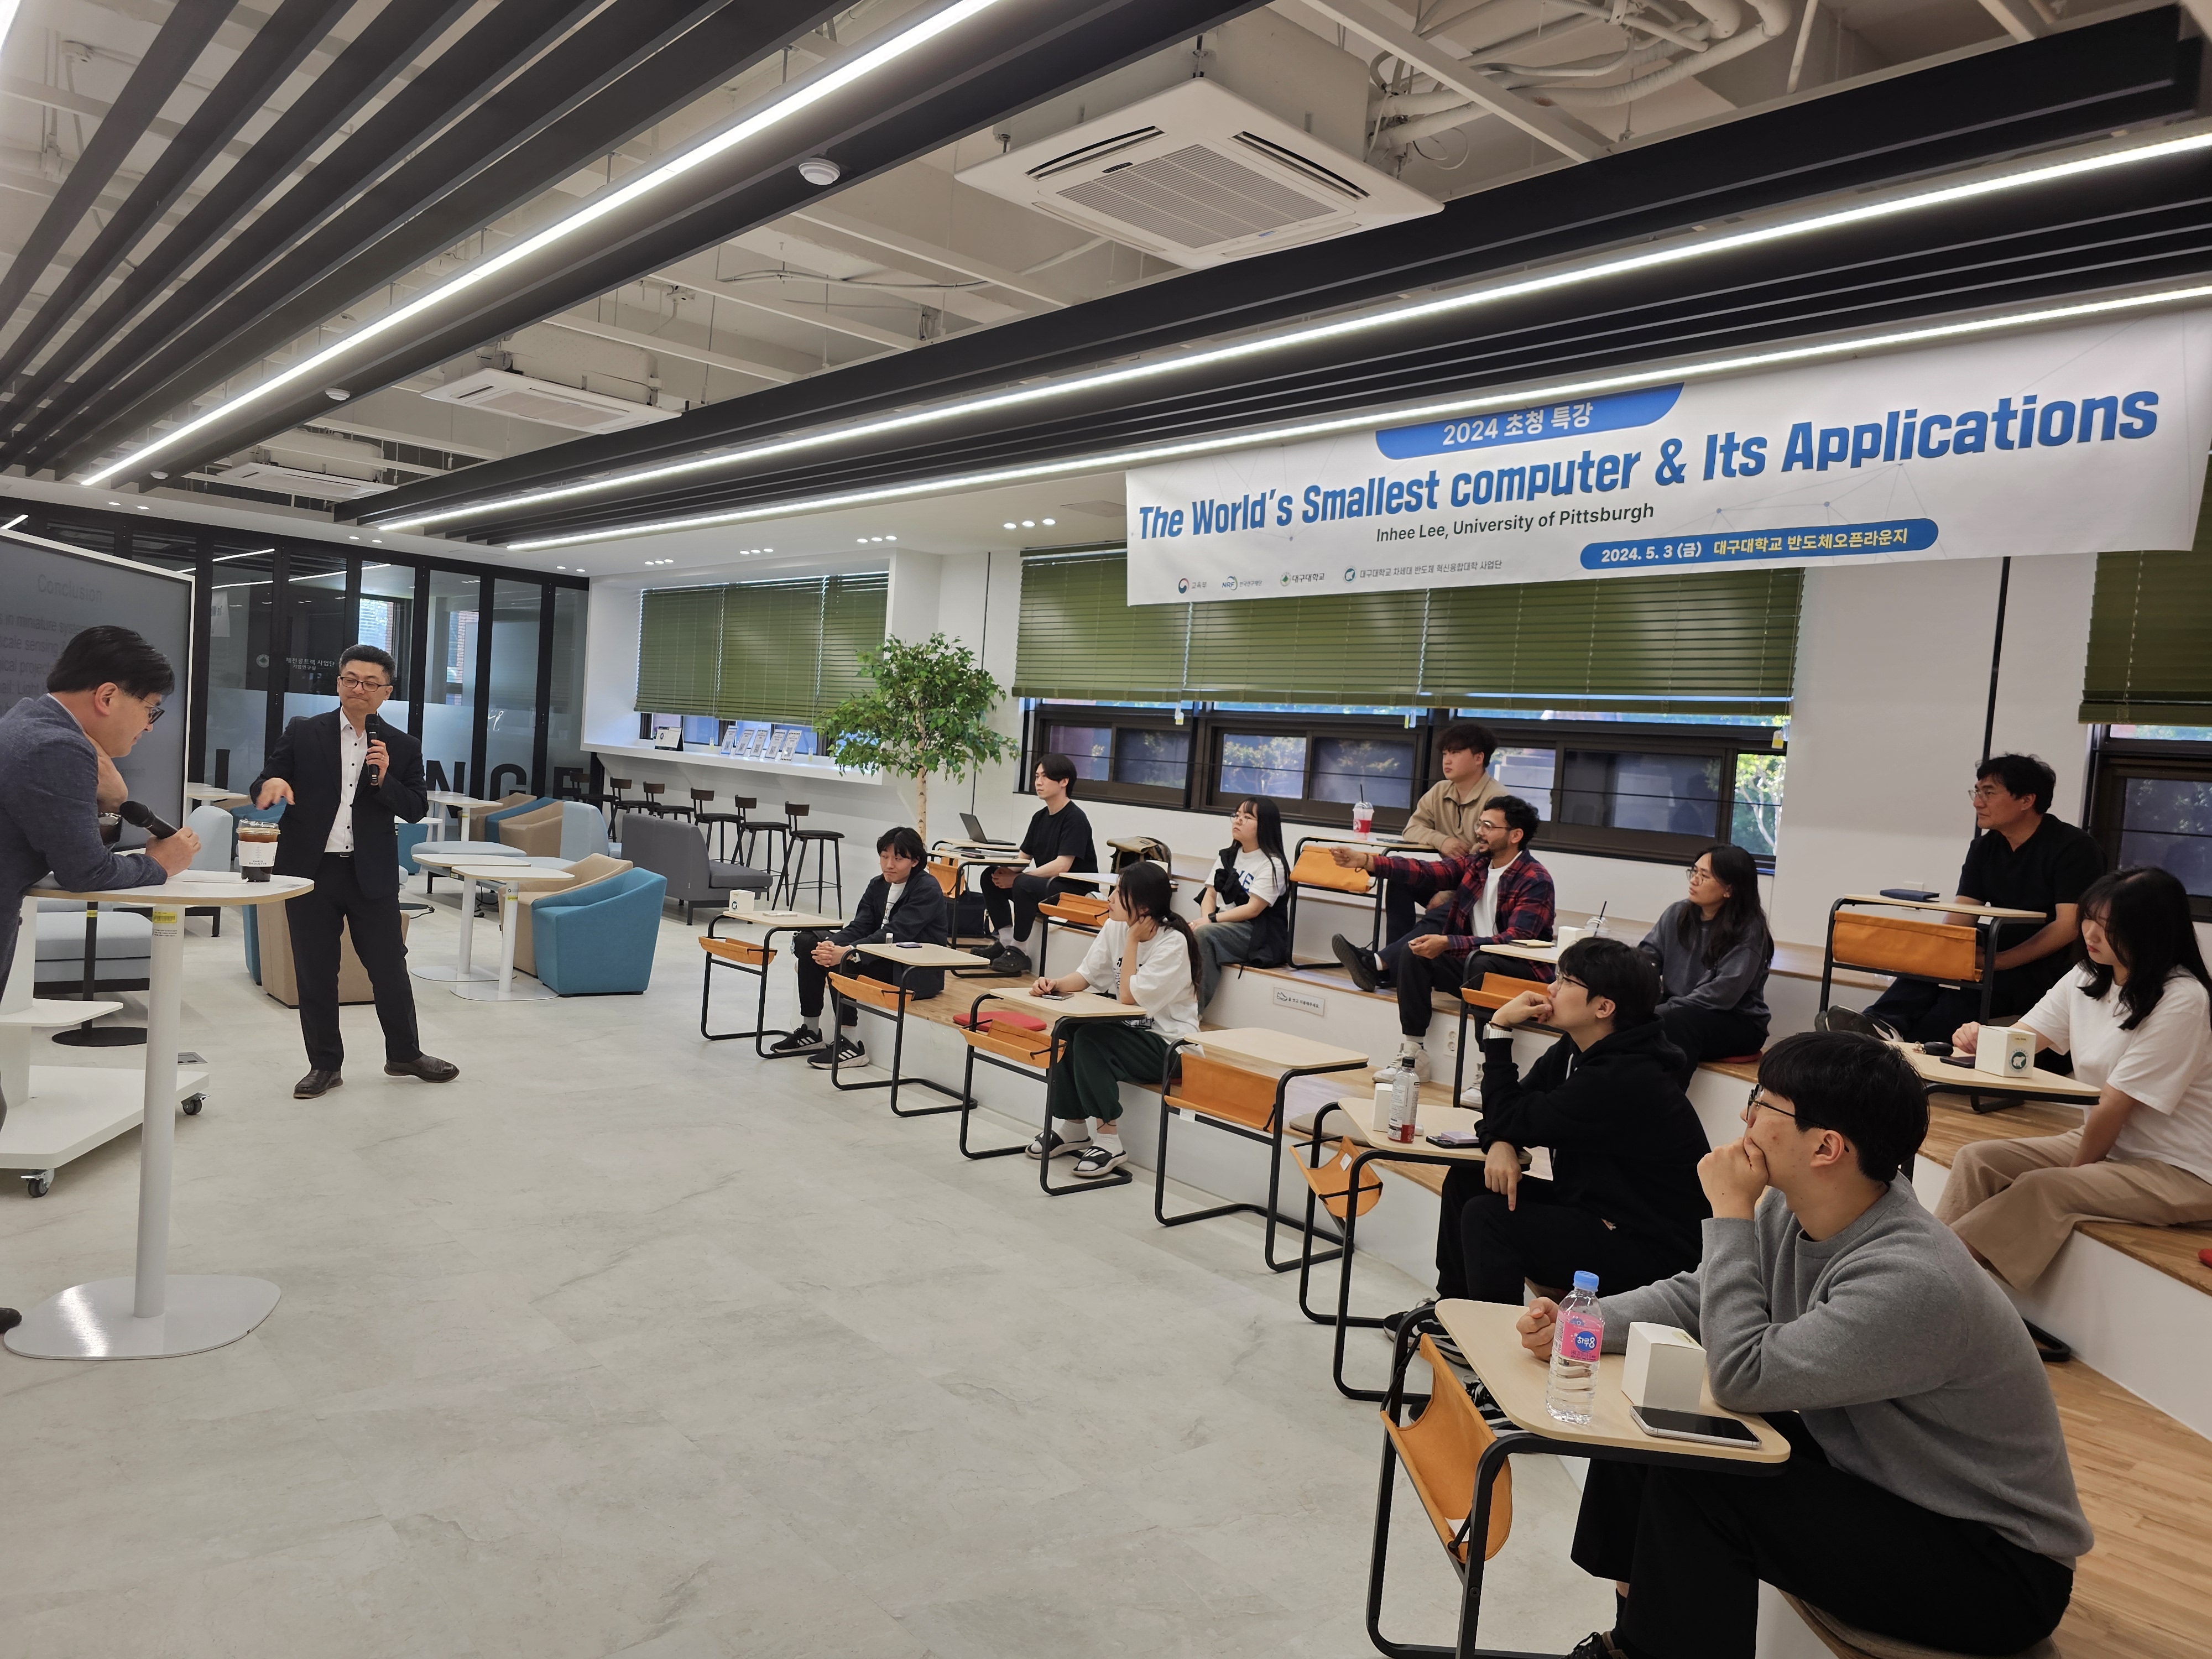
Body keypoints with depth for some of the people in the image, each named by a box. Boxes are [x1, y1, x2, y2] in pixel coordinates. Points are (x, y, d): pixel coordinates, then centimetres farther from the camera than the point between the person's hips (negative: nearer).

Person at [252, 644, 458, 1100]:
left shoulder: (402, 747, 4)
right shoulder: (303, 733, 2)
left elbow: (416, 810, 2)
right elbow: (262, 786, 0)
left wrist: (385, 779, -15)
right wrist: (271, 783, -24)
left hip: (372, 874, 0)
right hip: (311, 870, 0)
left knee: (389, 967, 6)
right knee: (315, 973, 7)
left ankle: (405, 1054, 24)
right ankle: (325, 1064, 20)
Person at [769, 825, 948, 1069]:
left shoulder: (928, 889, -16)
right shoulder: (877, 885, 8)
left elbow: (895, 934, -27)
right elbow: (859, 927, -1)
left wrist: (846, 953, -38)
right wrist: (832, 945, -24)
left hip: (919, 973, -8)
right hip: (884, 960, 8)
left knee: (844, 962, -29)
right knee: (807, 942, -2)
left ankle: (849, 1043, -19)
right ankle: (810, 1032, 3)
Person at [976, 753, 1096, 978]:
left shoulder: (1075, 818, -14)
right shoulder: (1040, 817, 11)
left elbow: (1062, 866, -23)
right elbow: (1023, 858, 13)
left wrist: (1017, 877, -24)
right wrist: (1007, 870, -11)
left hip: (1075, 890, -9)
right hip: (1045, 883, 9)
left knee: (1024, 884, -33)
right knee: (990, 876, -4)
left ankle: (1018, 951, -19)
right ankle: (1005, 941, -1)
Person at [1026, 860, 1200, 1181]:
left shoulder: (1173, 943, -20)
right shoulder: (1115, 926, 0)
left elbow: (1130, 997, -21)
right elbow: (1087, 975, 4)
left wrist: (1133, 940, -20)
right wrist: (1055, 984, -16)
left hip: (1169, 1044, -7)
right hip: (1132, 1030, 7)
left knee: (1089, 1039, -27)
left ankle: (1109, 1142, -17)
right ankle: (1073, 1128, -1)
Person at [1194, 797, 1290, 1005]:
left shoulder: (1272, 864, -7)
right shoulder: (1227, 856, 16)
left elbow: (1252, 909, -14)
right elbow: (1210, 894, 10)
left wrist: (1212, 920, -19)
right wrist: (1206, 920, -10)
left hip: (1256, 934, -6)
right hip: (1222, 926, 6)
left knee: (1203, 935, -33)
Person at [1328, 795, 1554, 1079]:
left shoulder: (1536, 880, -15)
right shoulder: (1475, 865, 8)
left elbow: (1514, 941, -27)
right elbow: (1424, 872, -4)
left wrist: (1447, 944, -35)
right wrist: (1366, 860, -16)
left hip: (1522, 974, -7)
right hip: (1471, 963, 7)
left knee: (1481, 963, -37)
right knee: (1413, 952, -11)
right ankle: (1412, 1055, -9)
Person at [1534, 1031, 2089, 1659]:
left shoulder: (1911, 1281, -33)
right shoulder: (1790, 1214, -8)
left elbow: (1741, 1376, -31)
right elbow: (1696, 1295, 5)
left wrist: (1731, 1212, -25)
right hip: (1873, 1478, 8)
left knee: (1694, 1479, -23)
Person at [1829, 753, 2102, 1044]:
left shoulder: (2072, 848, -8)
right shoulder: (1984, 848, 12)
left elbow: (2069, 926, -17)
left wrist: (1999, 962, -26)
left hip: (2050, 970, -5)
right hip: (2001, 962, 5)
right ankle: (1881, 1024, -50)